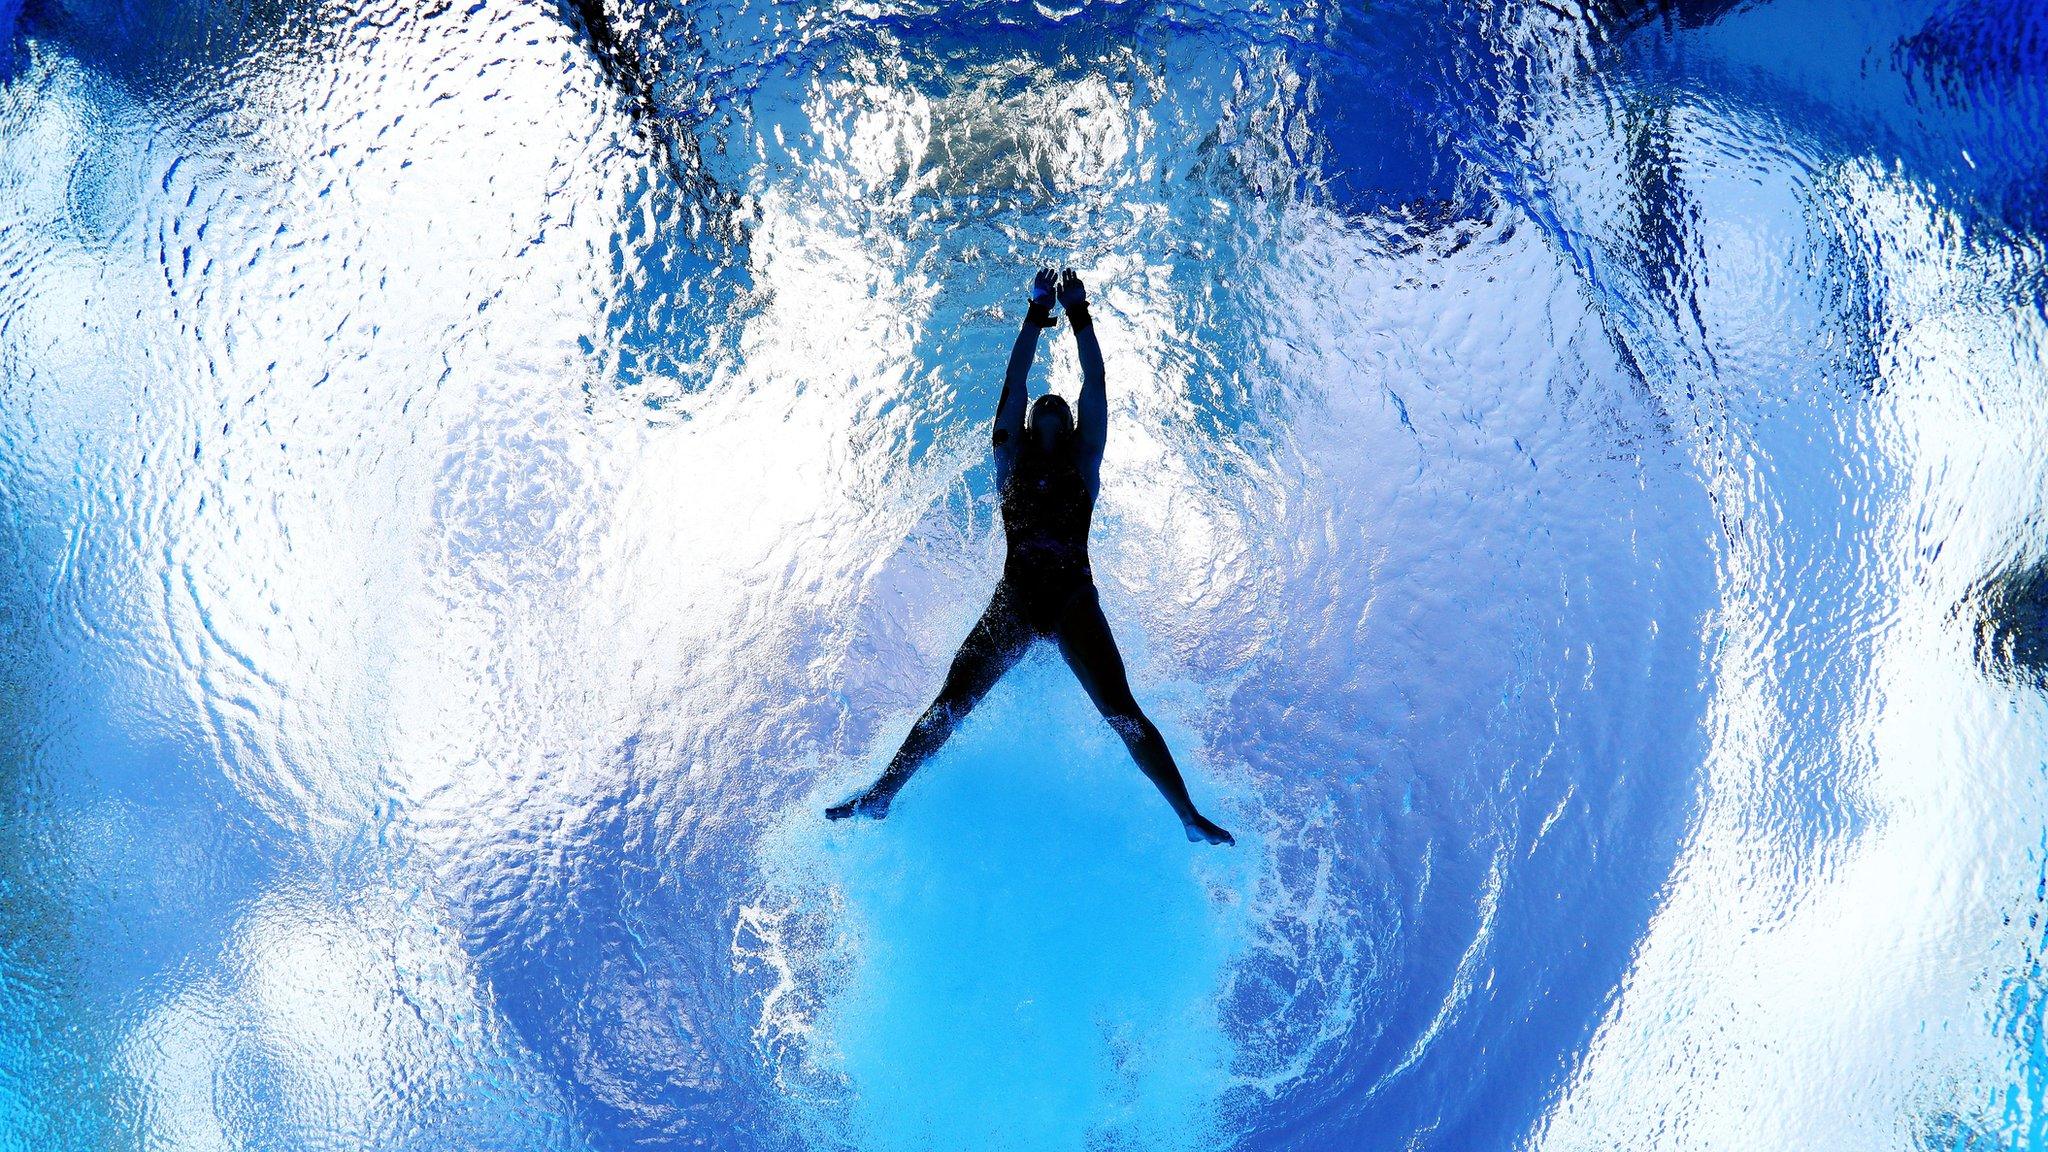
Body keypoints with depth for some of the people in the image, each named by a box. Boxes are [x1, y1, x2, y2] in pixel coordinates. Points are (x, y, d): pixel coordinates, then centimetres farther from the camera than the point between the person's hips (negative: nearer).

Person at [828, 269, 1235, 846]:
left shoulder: (1084, 464, 14)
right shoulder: (1011, 462, 16)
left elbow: (1095, 383, 11)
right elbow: (1014, 383, 12)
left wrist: (1078, 314, 11)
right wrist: (1038, 313, 12)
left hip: (1074, 600, -1)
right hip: (1015, 599, 1)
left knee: (1122, 711, -11)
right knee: (950, 702, -4)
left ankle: (1189, 814, -11)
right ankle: (879, 795, 2)